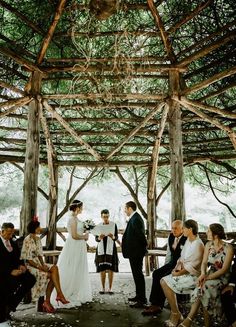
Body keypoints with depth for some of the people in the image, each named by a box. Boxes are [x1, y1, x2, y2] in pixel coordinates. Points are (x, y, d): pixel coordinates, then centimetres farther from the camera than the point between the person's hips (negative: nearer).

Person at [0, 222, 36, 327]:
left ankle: (11, 304, 1)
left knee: (30, 279, -14)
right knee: (13, 283, -31)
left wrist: (21, 265, -5)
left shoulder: (13, 243, 14)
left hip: (13, 270, 7)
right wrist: (10, 272, -25)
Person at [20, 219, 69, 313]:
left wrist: (43, 265, -5)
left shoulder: (38, 239, 10)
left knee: (54, 268, -17)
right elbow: (27, 259, -16)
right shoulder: (27, 240, -15)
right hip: (29, 266, -7)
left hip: (38, 263, 7)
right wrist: (40, 267, -18)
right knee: (52, 275, -22)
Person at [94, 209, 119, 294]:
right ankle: (103, 288, 14)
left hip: (110, 249, -2)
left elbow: (116, 237, -3)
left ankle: (110, 288, 9)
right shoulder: (98, 226, 4)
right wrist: (100, 238, -21)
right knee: (102, 269, 4)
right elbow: (96, 239, 2)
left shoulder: (113, 224, -3)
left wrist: (112, 237, -25)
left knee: (110, 269, -1)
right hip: (101, 249, 2)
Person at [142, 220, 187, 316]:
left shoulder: (186, 240, -15)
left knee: (164, 277, -24)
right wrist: (165, 267, 13)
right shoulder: (171, 237, 11)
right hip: (172, 263, 8)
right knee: (156, 273, -14)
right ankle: (155, 303, -13)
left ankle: (158, 305, -11)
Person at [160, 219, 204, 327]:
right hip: (184, 271, 9)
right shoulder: (188, 240, 9)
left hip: (193, 275, -9)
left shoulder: (197, 244, -20)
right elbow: (182, 257, 15)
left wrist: (178, 273, -15)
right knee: (163, 281, -8)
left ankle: (176, 314, -2)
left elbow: (192, 266, -21)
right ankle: (176, 314, -1)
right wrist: (177, 266, -1)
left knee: (166, 283, -18)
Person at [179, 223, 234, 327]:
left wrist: (208, 277, -25)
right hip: (209, 275, 4)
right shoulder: (208, 245, 5)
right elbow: (204, 262, 2)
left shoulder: (228, 248, -12)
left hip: (222, 278, -4)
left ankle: (189, 319, -27)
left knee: (204, 287, -32)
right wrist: (203, 274, -19)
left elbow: (224, 269, -16)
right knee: (203, 288, -29)